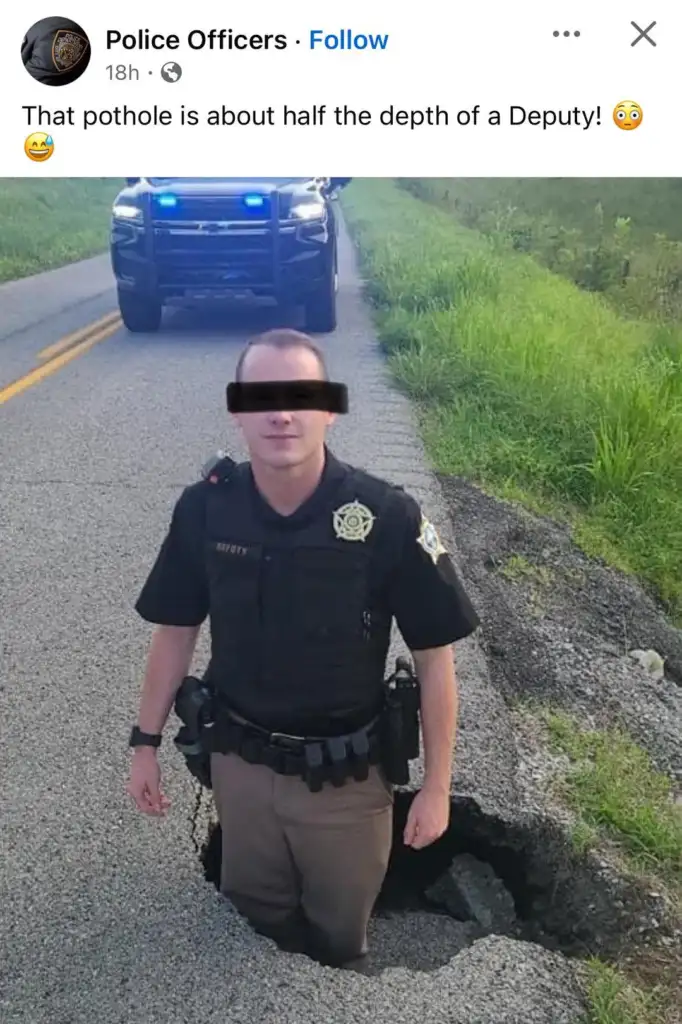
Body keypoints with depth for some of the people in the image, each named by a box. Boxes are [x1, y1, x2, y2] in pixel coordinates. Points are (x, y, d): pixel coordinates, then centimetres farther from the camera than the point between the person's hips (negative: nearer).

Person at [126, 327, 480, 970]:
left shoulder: (387, 518, -23)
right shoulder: (203, 509, -14)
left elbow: (433, 655, -13)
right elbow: (176, 629, 0)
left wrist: (437, 784, -9)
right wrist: (146, 742, 4)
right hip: (239, 762, 3)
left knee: (339, 931, 23)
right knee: (257, 915, 27)